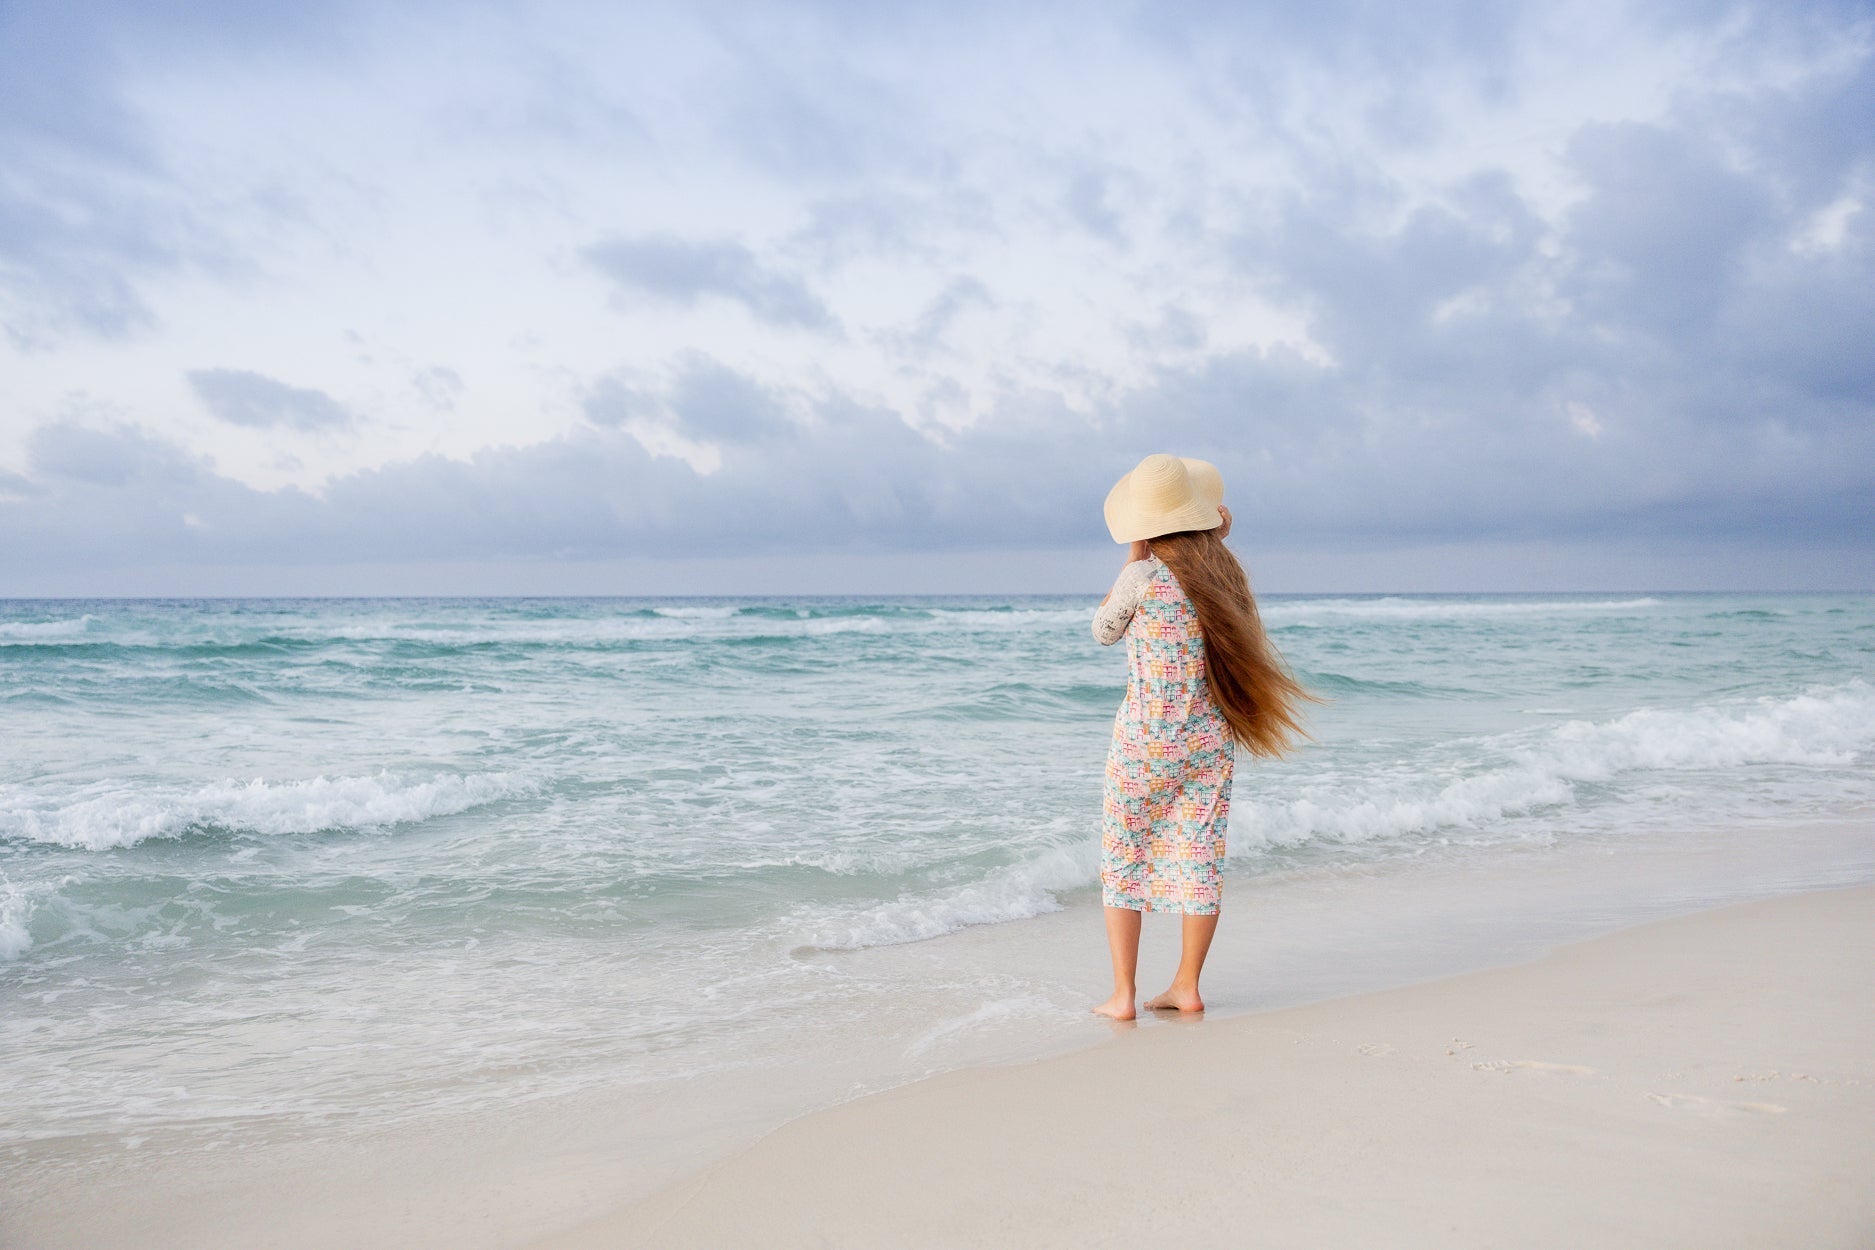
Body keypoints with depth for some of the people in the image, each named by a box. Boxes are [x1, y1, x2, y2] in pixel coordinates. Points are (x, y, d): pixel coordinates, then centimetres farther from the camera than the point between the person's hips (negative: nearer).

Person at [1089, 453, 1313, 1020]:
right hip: (1213, 739, 5)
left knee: (1122, 858, 8)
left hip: (1146, 738, -4)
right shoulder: (1226, 571, -1)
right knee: (1199, 859, 12)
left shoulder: (1143, 576, -15)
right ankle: (1186, 987, 19)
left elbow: (1103, 632, 2)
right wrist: (1214, 544, 13)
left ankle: (1123, 994, 8)